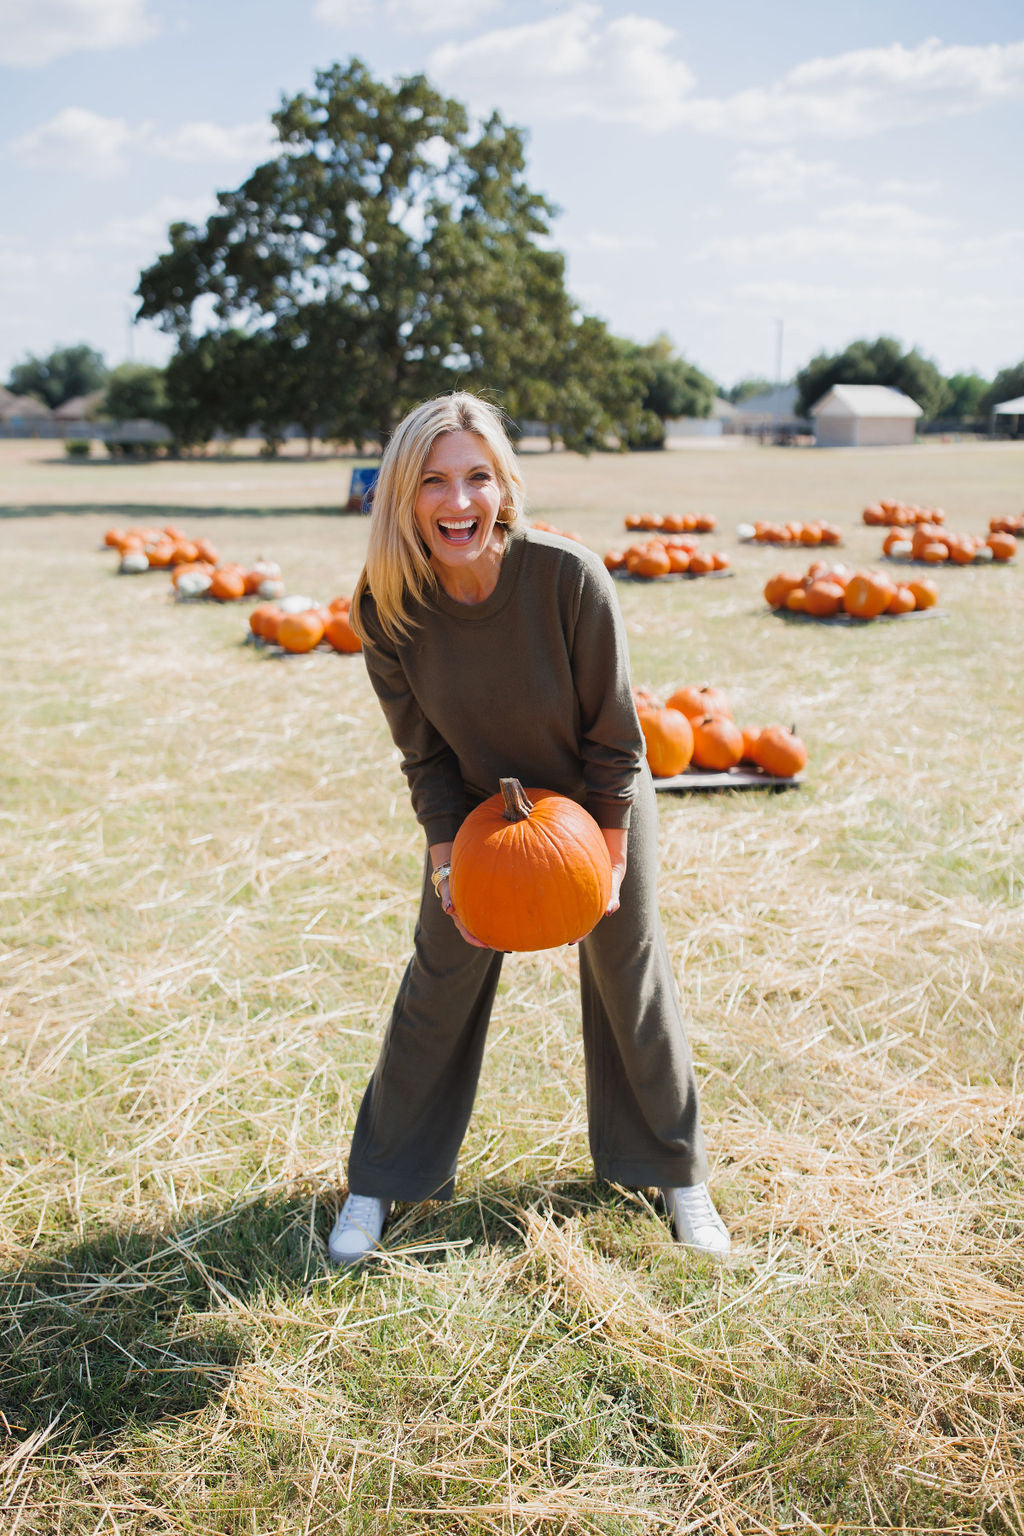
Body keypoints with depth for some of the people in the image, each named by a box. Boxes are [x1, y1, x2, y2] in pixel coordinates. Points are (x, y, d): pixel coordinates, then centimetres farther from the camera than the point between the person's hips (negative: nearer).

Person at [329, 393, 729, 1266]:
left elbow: (613, 736, -19)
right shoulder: (386, 609, -23)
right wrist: (448, 864, -16)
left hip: (597, 806, -1)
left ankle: (675, 1174, 32)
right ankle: (381, 1183, 24)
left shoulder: (569, 577, -31)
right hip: (477, 810, 2)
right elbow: (425, 753, -10)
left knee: (631, 985, 11)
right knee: (439, 988, 5)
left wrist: (610, 860, -15)